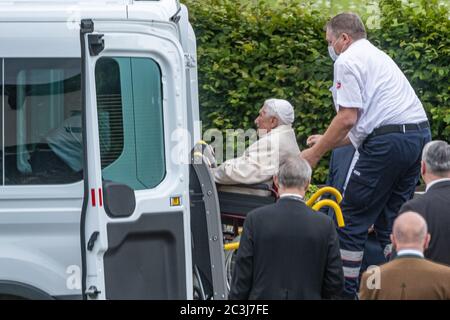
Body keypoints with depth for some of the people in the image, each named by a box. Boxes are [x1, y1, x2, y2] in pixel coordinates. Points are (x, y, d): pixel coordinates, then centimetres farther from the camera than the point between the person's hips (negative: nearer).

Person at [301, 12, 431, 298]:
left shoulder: (347, 61, -2)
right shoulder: (378, 56, 27)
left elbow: (348, 118, -11)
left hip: (388, 142, -9)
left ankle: (346, 292, 1)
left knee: (353, 220, 0)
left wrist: (316, 153, -2)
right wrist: (330, 143, 33)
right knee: (392, 217, 15)